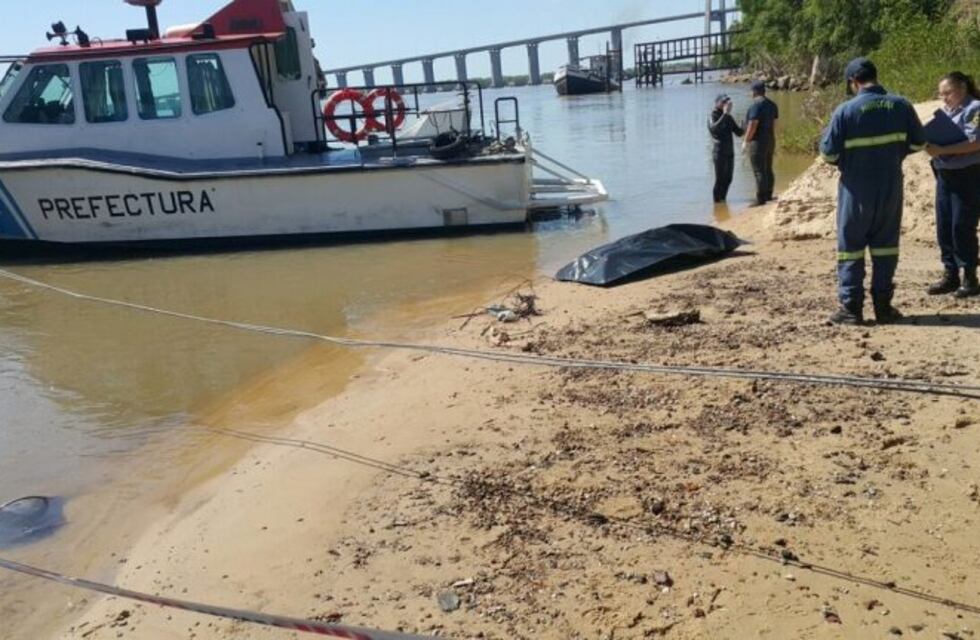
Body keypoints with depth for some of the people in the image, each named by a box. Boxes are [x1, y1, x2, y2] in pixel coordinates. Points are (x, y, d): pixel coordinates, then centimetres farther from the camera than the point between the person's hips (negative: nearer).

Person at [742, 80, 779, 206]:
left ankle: (760, 199, -7)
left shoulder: (756, 105, -16)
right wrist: (772, 142, 21)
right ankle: (768, 195, 24)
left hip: (758, 142, -9)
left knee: (759, 171, -7)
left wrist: (746, 141, -13)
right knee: (768, 170, 15)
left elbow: (752, 125, -20)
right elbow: (774, 125, 15)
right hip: (770, 141, 9)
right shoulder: (772, 105, 12)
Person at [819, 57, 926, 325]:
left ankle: (851, 308, 5)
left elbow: (829, 153, -11)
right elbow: (918, 143, 5)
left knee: (850, 247, 6)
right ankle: (883, 306, 16)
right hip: (891, 187, 3)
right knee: (885, 246, 13)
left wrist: (844, 160, 11)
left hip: (857, 190, -3)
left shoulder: (846, 110, -13)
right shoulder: (901, 105, -2)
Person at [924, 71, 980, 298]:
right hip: (944, 175, 7)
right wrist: (932, 145, -5)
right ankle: (950, 275, 16)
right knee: (944, 228, 7)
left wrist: (942, 150, -25)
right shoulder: (946, 111, 15)